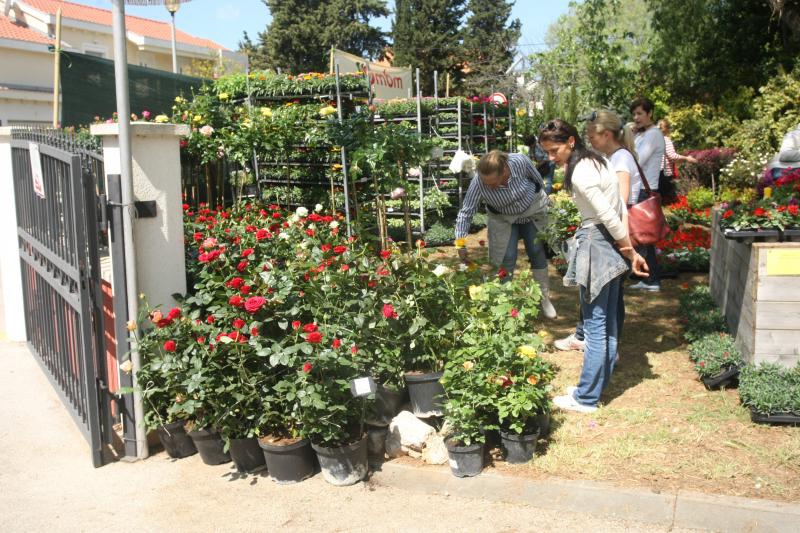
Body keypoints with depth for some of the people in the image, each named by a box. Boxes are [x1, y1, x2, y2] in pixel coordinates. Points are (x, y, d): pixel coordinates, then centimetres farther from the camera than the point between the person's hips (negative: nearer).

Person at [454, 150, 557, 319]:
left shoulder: (520, 161, -35)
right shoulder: (478, 183, -34)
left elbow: (536, 178, -13)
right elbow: (466, 212, -26)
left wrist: (543, 196, 5)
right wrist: (460, 244, -30)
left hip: (533, 210, 1)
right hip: (504, 218, 0)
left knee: (537, 252, 7)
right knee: (507, 257, -8)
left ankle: (544, 298, 22)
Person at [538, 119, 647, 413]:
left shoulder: (580, 174, -18)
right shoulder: (598, 160, 12)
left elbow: (609, 217, -19)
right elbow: (620, 209, 9)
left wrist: (630, 252, -10)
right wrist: (629, 249, 4)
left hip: (597, 245, -10)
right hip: (611, 247, 10)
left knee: (594, 324, -3)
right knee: (609, 321, 16)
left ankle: (586, 398, 6)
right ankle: (599, 382, 28)